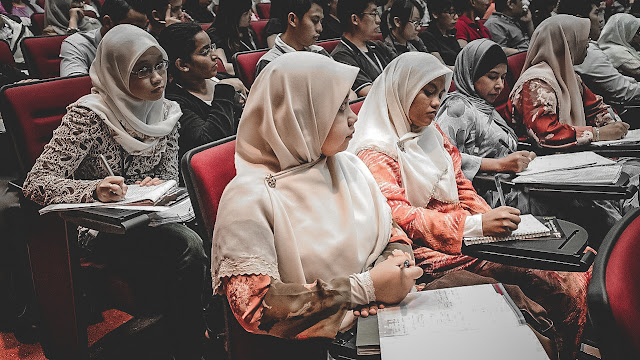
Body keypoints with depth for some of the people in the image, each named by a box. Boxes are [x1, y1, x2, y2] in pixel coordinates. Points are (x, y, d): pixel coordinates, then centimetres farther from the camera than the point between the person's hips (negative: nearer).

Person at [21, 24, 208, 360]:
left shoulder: (166, 112, 3)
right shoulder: (88, 115, -15)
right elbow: (36, 184, -20)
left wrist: (157, 187, -14)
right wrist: (95, 190, -38)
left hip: (148, 221, 5)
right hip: (100, 230, -5)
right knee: (189, 246, -27)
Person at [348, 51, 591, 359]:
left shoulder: (433, 134, 17)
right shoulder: (376, 153, -8)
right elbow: (397, 216, -20)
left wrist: (492, 220, -2)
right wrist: (476, 225, -27)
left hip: (464, 235, 8)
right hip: (428, 250, -8)